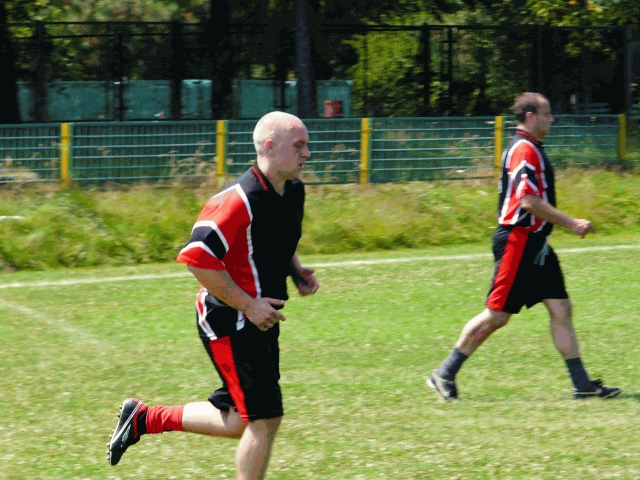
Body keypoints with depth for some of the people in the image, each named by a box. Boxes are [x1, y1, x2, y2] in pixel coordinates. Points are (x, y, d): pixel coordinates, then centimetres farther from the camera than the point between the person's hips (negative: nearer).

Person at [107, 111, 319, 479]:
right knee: (264, 418, -9)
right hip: (229, 322, -9)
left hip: (260, 321, 9)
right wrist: (247, 304, -22)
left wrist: (296, 272, 5)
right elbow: (197, 258, -26)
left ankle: (143, 418, 28)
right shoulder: (239, 200, -22)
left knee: (238, 423, 13)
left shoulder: (294, 192, 6)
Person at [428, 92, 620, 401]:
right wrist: (572, 224, -18)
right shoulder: (524, 150, -15)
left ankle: (582, 383, 2)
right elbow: (529, 201, -23)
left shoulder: (530, 149, 17)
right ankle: (444, 375, 5)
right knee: (497, 315, -5)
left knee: (561, 310, 4)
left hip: (535, 245, 10)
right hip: (517, 242, -10)